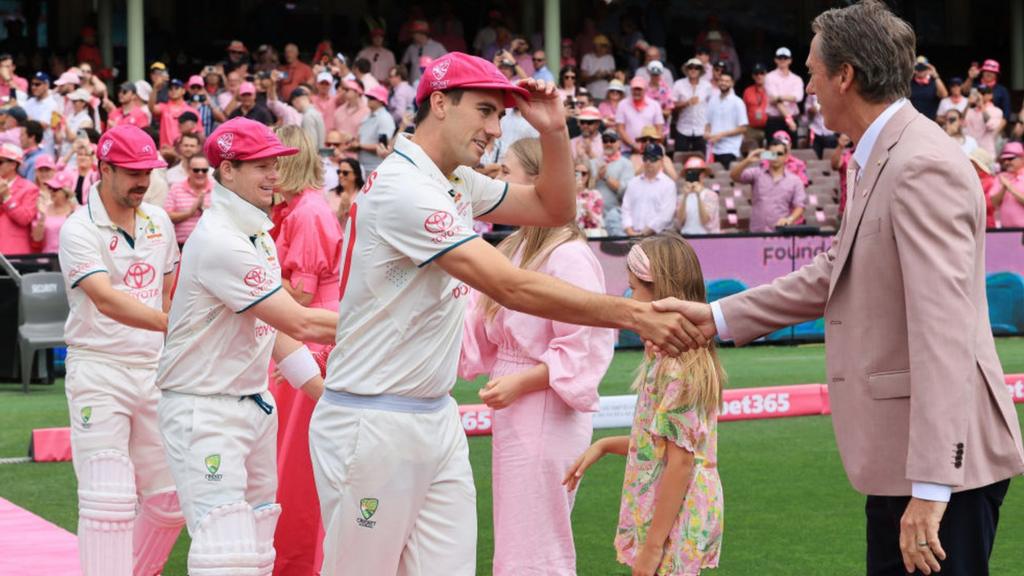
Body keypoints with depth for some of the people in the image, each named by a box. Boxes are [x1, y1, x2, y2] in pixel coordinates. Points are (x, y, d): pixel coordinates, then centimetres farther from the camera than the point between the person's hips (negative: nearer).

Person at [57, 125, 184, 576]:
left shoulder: (159, 221, 9)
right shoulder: (79, 230, -12)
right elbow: (106, 300, -27)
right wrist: (173, 325, -39)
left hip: (153, 369, 6)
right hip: (100, 373, -6)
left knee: (170, 498, 7)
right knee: (110, 500, -11)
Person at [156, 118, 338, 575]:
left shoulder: (259, 235, 11)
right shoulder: (219, 241, -20)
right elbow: (300, 323, -22)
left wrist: (324, 390, 12)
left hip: (255, 405, 10)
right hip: (205, 412, -10)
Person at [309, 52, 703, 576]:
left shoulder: (458, 183, 10)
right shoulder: (404, 187, -19)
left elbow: (555, 209, 20)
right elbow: (512, 288, -26)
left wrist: (554, 133, 2)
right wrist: (634, 315, -28)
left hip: (437, 420, 9)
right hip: (373, 426, -9)